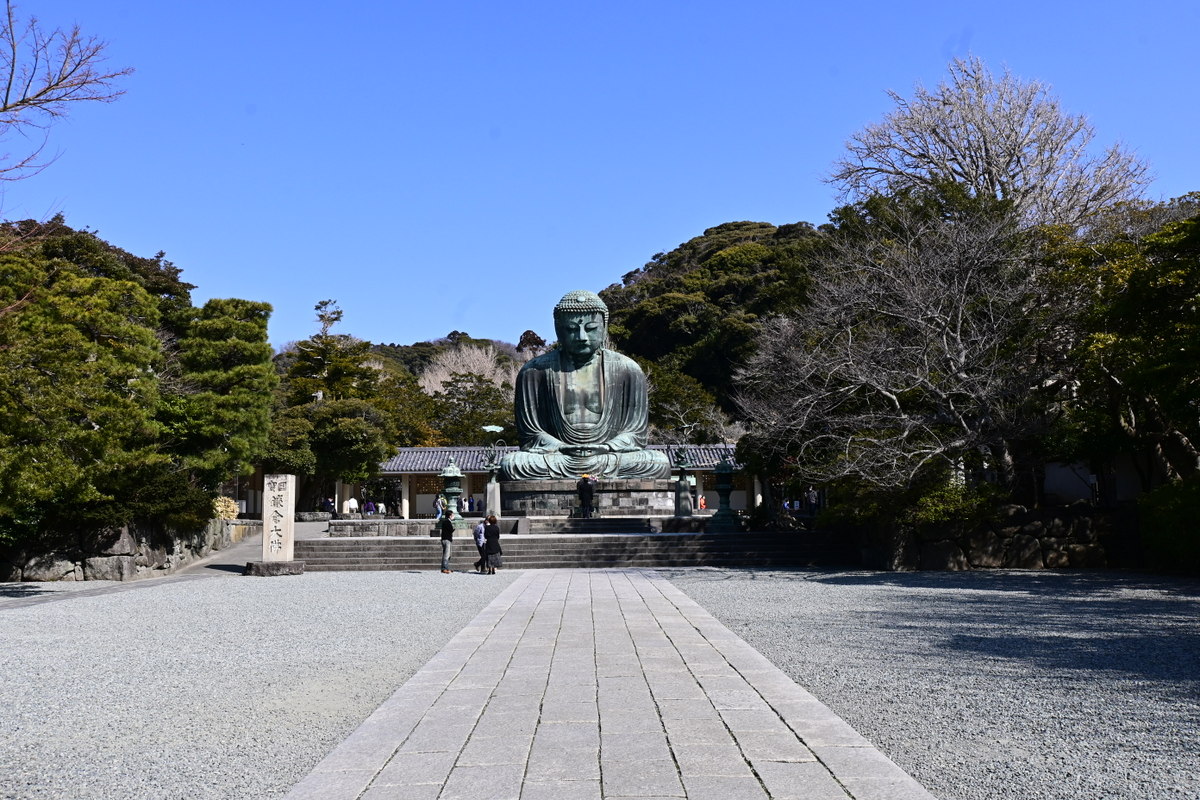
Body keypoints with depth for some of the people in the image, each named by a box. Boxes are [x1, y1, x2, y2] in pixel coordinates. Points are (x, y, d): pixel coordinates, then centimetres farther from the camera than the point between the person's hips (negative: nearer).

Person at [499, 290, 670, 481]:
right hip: (557, 459, 0)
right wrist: (563, 449, -16)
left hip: (612, 456, 1)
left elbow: (635, 433, 6)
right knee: (510, 464, -31)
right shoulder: (534, 371, 3)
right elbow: (530, 433, 3)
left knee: (660, 463, -28)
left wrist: (605, 448, -15)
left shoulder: (628, 370, 6)